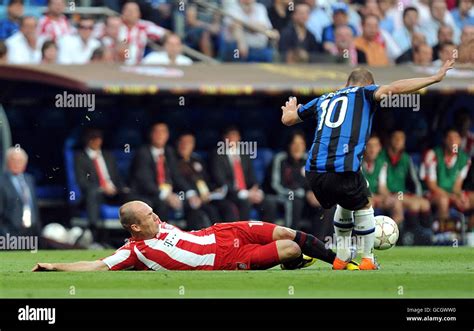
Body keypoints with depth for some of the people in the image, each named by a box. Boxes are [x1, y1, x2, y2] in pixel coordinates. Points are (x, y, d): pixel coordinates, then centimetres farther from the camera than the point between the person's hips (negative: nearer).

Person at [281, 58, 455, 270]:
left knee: (344, 205, 33)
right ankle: (367, 260, 23)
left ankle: (341, 257, 33)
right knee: (363, 206, 23)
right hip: (343, 171, -5)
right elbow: (395, 88, -4)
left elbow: (288, 119, 37)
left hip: (313, 173, 5)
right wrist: (435, 78, -1)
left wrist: (289, 110, 61)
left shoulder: (323, 100, 26)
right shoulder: (364, 94, 13)